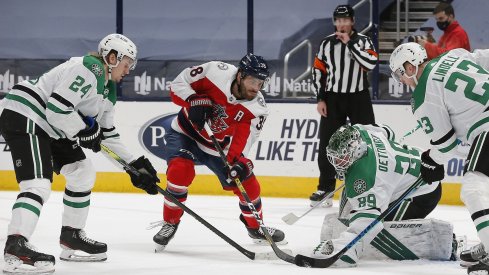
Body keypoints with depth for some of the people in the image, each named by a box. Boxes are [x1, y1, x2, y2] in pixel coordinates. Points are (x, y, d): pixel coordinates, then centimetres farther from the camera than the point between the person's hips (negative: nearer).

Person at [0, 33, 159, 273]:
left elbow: (107, 135, 24)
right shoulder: (87, 69, -16)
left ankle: (71, 238, 25)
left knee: (83, 173, 17)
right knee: (39, 185, -24)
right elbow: (57, 108, -24)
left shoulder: (108, 90, 17)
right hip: (23, 116, -11)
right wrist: (84, 131, -12)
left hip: (49, 127, 11)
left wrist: (135, 165, 20)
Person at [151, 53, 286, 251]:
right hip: (186, 133, -3)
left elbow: (242, 142, -26)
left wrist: (240, 163, -45)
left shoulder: (257, 109, -20)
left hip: (217, 148, 3)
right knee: (180, 169, -29)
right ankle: (170, 223, -9)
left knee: (248, 184, -1)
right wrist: (193, 101, -34)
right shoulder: (216, 72, -26)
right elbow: (178, 84, -17)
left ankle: (255, 227, 29)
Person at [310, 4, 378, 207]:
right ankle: (325, 188, 9)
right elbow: (318, 71, 7)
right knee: (327, 143, 1)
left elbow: (370, 63, -20)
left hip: (358, 97, -2)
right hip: (333, 98, 2)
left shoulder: (363, 41, -2)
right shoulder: (327, 44, 6)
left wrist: (350, 43, -20)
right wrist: (320, 99, 0)